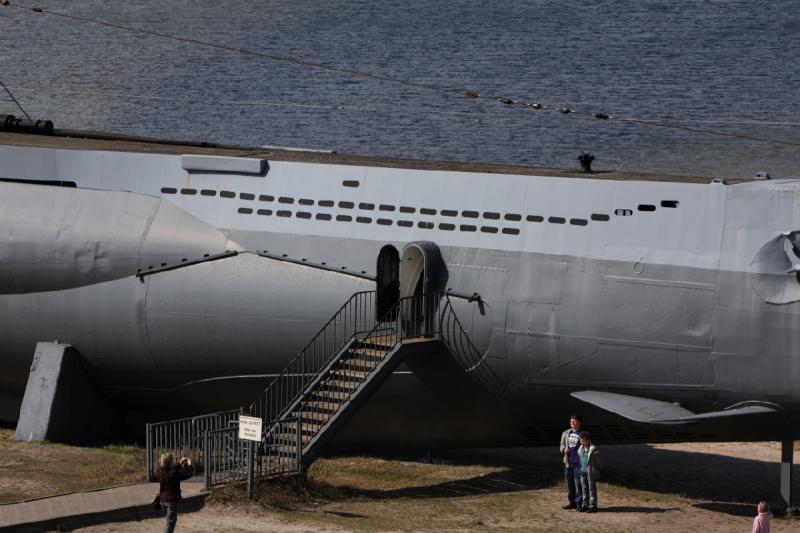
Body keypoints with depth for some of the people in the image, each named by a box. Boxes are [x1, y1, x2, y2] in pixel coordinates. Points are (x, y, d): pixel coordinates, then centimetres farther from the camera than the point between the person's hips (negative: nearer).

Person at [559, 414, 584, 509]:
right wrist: (564, 449, -5)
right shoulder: (566, 434, 10)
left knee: (578, 483, -4)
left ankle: (579, 503, 3)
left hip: (578, 463, -5)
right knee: (569, 483, 10)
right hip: (568, 462, 5)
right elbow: (562, 445, 18)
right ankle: (572, 502, 20)